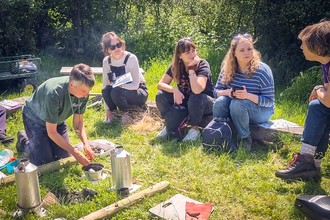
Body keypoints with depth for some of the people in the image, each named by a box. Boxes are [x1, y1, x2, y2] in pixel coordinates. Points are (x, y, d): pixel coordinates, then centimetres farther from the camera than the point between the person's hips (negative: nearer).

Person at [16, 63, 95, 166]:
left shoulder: (83, 93, -24)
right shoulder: (54, 93, -41)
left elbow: (78, 123, -12)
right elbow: (52, 132, -32)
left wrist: (86, 144, -29)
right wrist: (75, 153, -34)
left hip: (57, 118, 5)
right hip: (35, 118, -5)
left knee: (64, 157, 3)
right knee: (43, 161, -8)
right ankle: (23, 139, 19)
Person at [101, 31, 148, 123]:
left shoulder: (131, 58, -22)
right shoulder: (106, 61, -7)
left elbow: (135, 85, -20)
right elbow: (105, 84, -7)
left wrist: (119, 85, -36)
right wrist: (107, 109, -10)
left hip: (139, 92, -4)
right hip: (121, 90, 4)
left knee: (116, 92, -33)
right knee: (105, 90, -27)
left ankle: (127, 114, -6)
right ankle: (114, 113, -1)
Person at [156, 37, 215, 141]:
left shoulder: (202, 65, -22)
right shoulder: (175, 66, -8)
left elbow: (197, 90, -37)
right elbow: (161, 84, -10)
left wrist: (191, 68, -34)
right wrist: (174, 90, -27)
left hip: (206, 103, -4)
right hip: (184, 100, 4)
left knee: (195, 98, -39)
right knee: (161, 96, -19)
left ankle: (194, 129, -13)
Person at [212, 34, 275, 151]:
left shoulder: (262, 70, -16)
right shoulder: (228, 68, -4)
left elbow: (269, 101, -17)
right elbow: (216, 91, 0)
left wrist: (248, 95, -33)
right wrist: (227, 92, -24)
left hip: (261, 111, -3)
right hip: (236, 110, 4)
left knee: (238, 104, -34)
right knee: (220, 102, -26)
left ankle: (245, 138, -14)